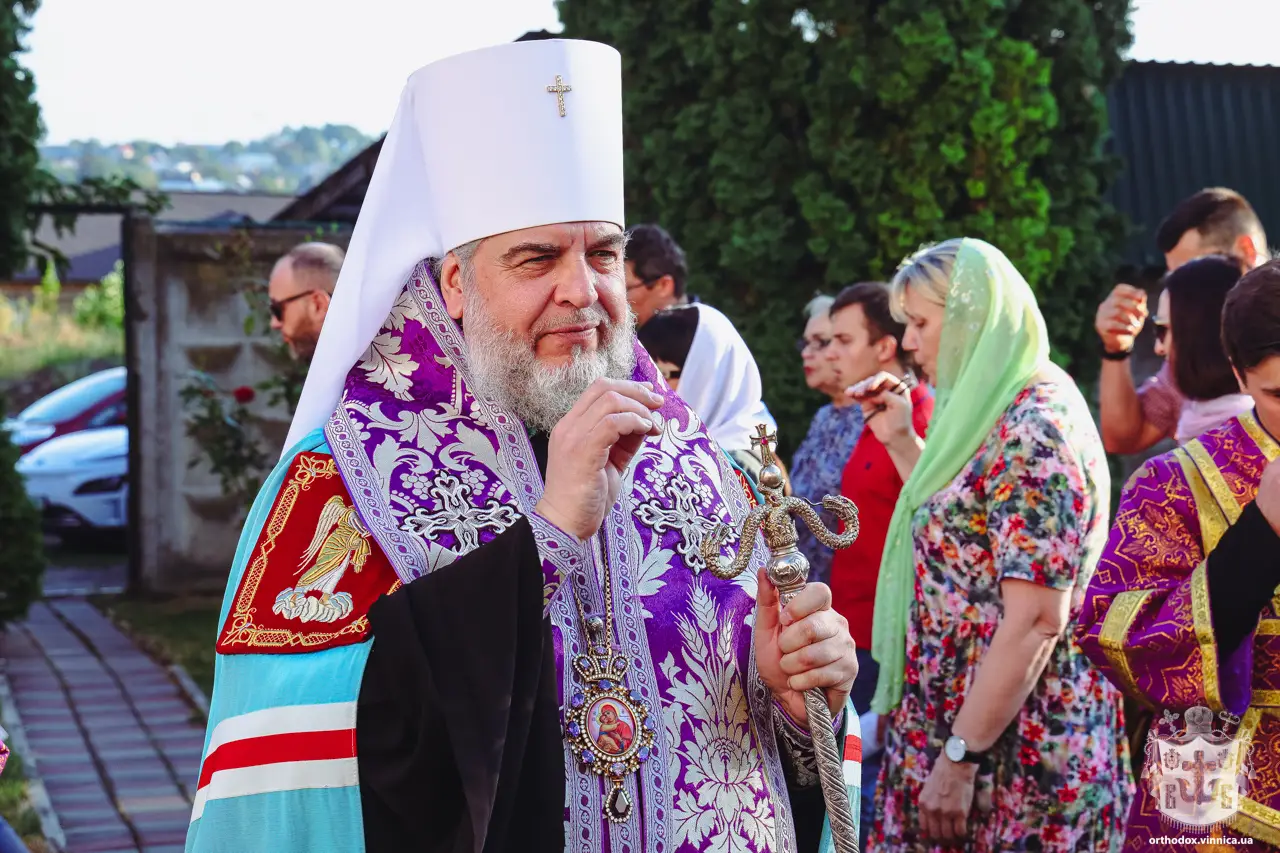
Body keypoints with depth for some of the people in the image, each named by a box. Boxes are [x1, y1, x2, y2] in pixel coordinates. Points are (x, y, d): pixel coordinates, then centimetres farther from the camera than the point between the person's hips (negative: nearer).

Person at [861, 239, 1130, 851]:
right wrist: (902, 442, 17)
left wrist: (958, 757, -22)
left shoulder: (1033, 426, -19)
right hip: (958, 723, 9)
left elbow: (1036, 621, -23)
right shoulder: (992, 413, 11)